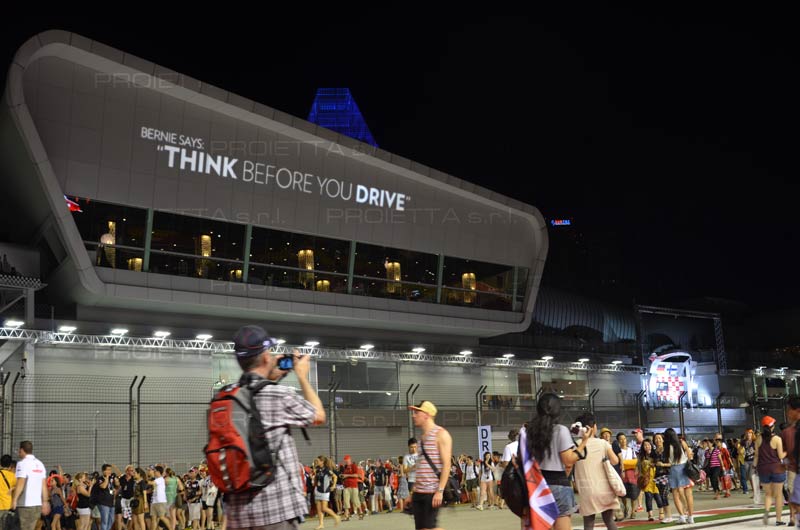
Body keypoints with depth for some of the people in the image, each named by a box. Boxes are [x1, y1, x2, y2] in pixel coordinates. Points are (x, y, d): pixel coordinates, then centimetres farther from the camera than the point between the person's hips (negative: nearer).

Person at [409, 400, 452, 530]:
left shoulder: (441, 434, -7)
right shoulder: (423, 437, 16)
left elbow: (446, 464, -14)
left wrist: (440, 490, -21)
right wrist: (414, 489, 17)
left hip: (433, 492, -8)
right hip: (419, 492, 8)